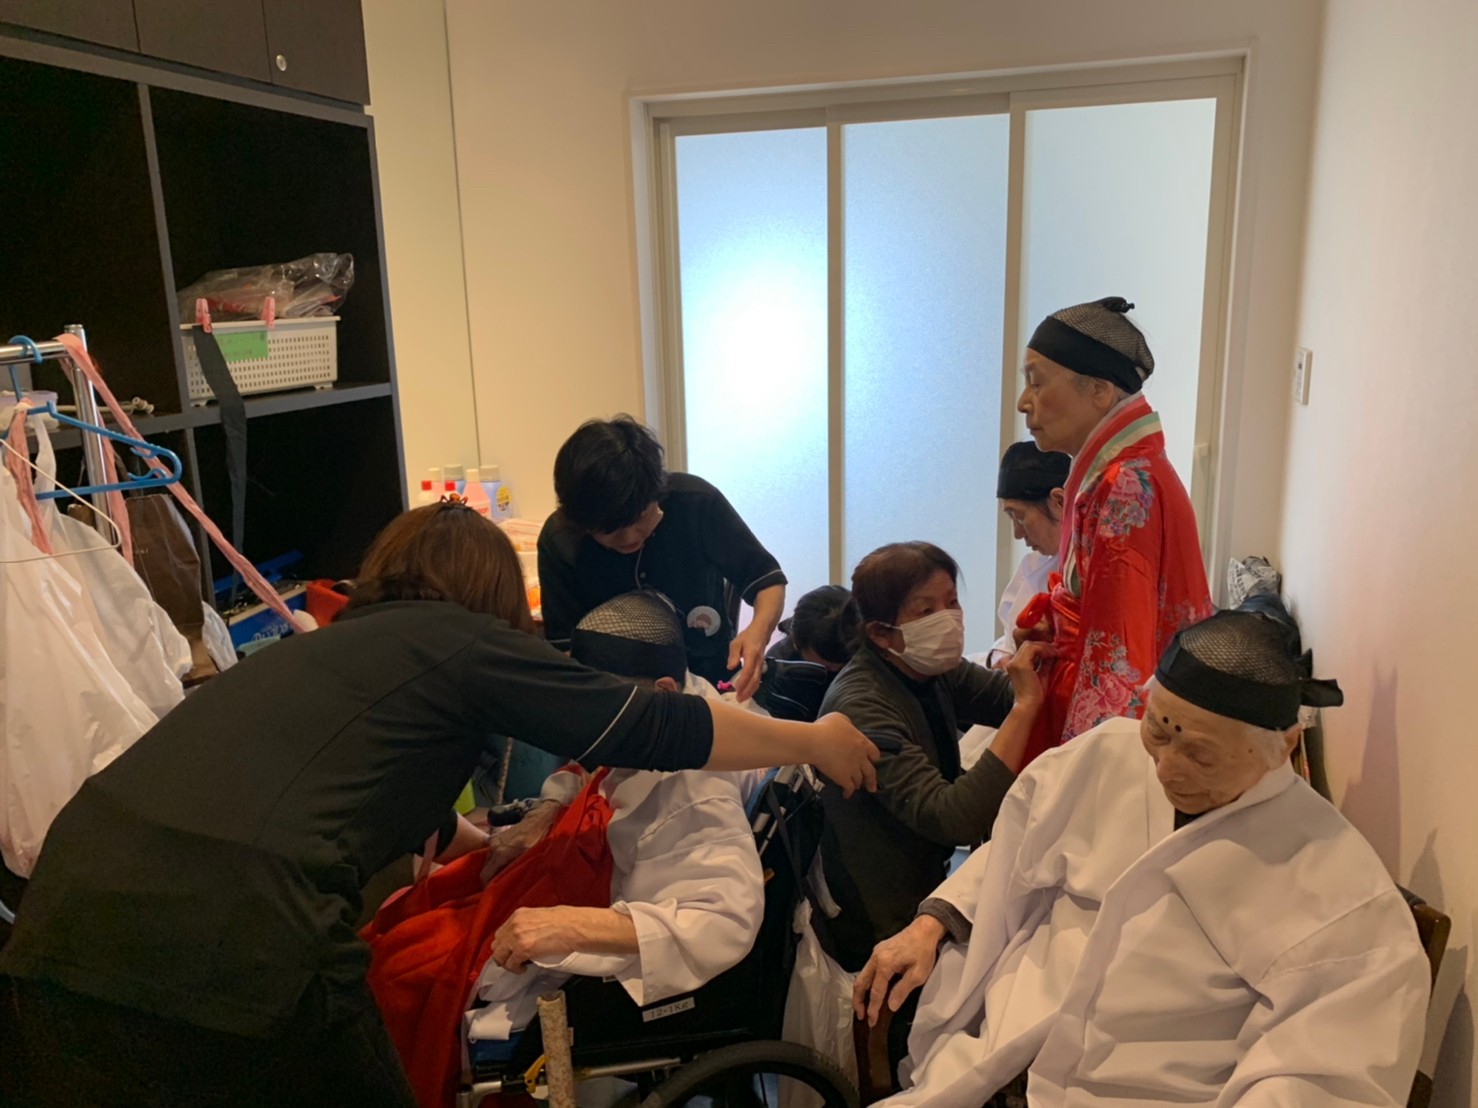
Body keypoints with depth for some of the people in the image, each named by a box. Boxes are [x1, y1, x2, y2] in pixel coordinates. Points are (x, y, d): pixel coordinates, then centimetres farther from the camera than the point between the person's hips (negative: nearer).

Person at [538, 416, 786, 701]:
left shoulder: (696, 502, -15)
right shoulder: (559, 541, -13)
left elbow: (766, 578, -4)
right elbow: (565, 647, -6)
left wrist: (758, 630, -24)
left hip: (713, 685, 0)